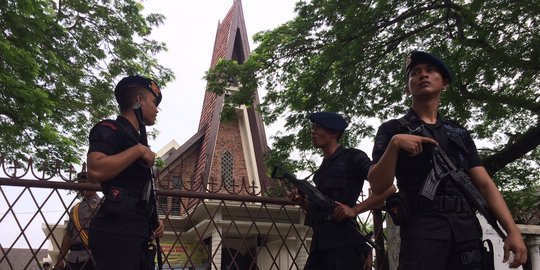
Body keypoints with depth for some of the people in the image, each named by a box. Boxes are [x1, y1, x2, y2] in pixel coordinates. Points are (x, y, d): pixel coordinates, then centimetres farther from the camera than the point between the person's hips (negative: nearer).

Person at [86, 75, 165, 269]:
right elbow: (95, 171, -23)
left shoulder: (135, 138, 24)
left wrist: (151, 219, 14)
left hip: (136, 233, 9)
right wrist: (138, 150, -14)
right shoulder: (109, 129, -3)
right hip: (116, 233, -9)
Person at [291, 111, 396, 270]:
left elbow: (388, 188, -9)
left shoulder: (352, 157, -1)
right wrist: (302, 202, 8)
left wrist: (354, 210, -14)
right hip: (320, 242, 8)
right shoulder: (323, 167, 22)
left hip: (344, 241, -8)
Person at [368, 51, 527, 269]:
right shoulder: (392, 129, 7)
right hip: (422, 227, -4)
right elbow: (378, 187, -3)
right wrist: (394, 144, -17)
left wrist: (512, 230, -1)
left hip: (467, 229, 4)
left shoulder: (459, 133, 19)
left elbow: (485, 184, 11)